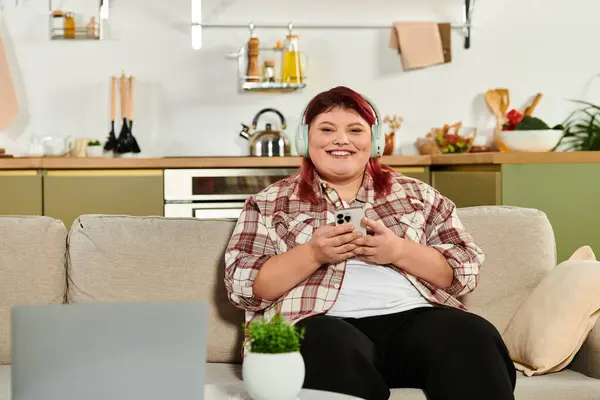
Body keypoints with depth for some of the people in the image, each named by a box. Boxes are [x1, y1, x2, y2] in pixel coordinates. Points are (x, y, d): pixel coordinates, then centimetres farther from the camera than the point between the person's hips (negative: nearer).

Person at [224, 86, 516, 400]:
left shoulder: (416, 194, 19)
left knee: (472, 338, -30)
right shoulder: (270, 204, 14)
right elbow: (242, 286, 3)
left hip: (413, 319, 2)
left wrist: (399, 251, -7)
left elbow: (467, 270, 11)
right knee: (334, 350, -39)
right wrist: (313, 254, -11)